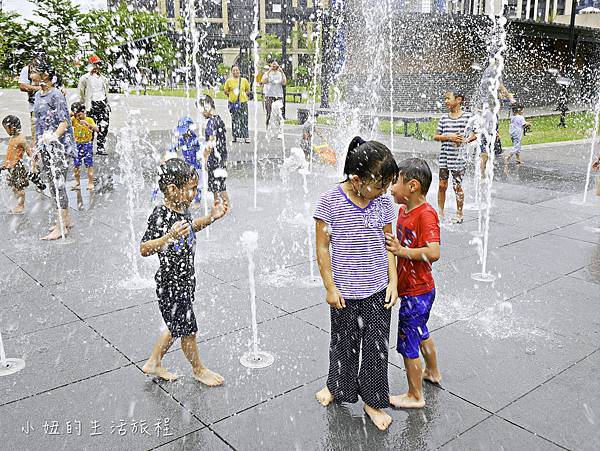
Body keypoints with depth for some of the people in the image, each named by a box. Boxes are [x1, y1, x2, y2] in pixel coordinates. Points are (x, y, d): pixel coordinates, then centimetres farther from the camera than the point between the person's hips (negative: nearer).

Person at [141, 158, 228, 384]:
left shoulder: (182, 208, 0)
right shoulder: (160, 215, -24)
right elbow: (144, 249, -26)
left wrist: (211, 217, 7)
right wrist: (169, 236, -41)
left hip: (186, 279, 8)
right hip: (170, 283, -8)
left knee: (176, 325, 21)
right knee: (187, 329, 9)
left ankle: (154, 364, 39)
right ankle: (198, 369, 31)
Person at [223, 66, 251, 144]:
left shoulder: (244, 80, 6)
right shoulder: (229, 81, 4)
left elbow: (248, 90, 17)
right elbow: (225, 91, 11)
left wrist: (245, 94, 3)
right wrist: (231, 96, 3)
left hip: (243, 102, 0)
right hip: (233, 102, 0)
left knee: (244, 119, -4)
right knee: (234, 119, 3)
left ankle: (246, 136, -1)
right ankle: (235, 136, 12)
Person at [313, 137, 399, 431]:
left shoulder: (383, 202, -3)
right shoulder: (330, 201, -15)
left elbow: (388, 244, 6)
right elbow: (322, 247, -9)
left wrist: (393, 281, 1)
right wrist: (330, 287, -8)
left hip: (378, 290, 3)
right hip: (345, 291, -2)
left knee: (377, 346, 11)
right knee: (344, 343, 16)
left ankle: (372, 400, 30)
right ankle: (337, 386, 43)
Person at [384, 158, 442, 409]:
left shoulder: (426, 214, -24)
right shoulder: (404, 210, 4)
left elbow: (433, 253, -35)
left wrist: (402, 251, -27)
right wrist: (391, 245, 0)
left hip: (416, 293, -10)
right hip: (410, 288, 10)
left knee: (407, 344, 4)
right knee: (421, 333, 29)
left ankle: (415, 396, 21)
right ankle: (432, 372, 51)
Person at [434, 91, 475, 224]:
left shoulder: (467, 116, -4)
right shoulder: (444, 118, 7)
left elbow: (475, 134, 0)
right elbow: (436, 136, 7)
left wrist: (466, 140, -18)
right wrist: (448, 137, -9)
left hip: (458, 157, -4)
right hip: (444, 156, 4)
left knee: (457, 186, 3)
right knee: (442, 185, 6)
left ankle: (459, 214, 17)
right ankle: (440, 212, 19)